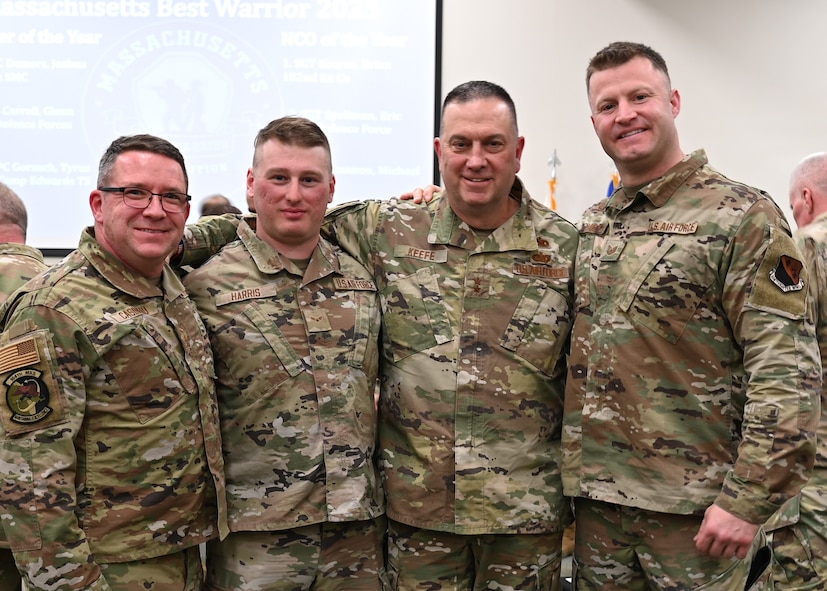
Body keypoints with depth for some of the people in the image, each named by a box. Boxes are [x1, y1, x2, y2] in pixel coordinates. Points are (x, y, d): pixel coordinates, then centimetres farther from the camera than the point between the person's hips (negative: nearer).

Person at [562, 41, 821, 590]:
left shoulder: (742, 216, -7)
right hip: (597, 501, 5)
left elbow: (787, 369, -13)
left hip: (696, 507, -5)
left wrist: (748, 500, -18)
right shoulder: (590, 226, 10)